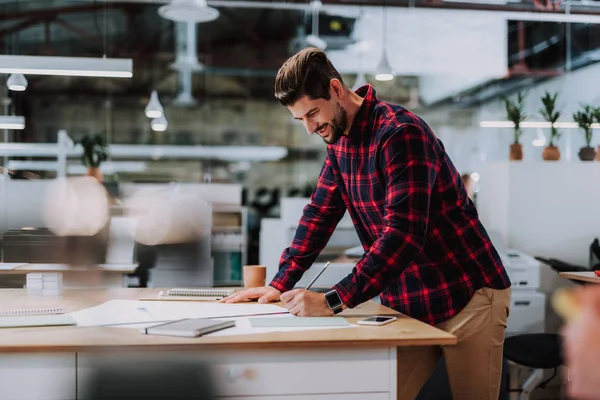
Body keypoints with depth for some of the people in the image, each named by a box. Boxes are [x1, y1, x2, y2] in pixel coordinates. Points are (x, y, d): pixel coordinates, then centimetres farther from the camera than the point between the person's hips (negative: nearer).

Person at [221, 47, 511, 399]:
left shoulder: (401, 133, -21)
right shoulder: (340, 138, 5)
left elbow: (402, 233, -30)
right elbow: (319, 214, 11)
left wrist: (334, 301, -33)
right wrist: (280, 284, 3)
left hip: (467, 297, -7)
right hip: (406, 302, 7)